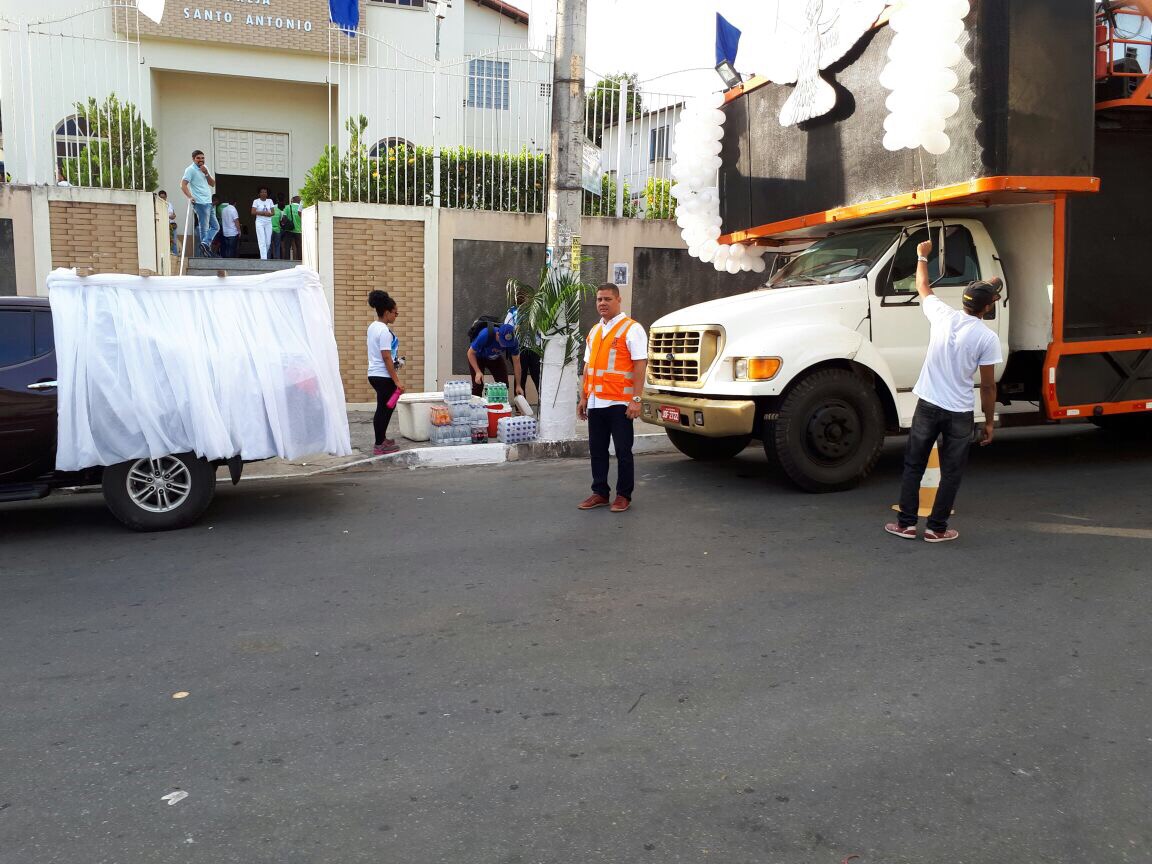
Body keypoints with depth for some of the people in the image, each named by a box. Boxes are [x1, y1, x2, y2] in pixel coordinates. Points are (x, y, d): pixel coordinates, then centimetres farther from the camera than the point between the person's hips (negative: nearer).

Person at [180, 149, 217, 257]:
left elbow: (213, 184, 14)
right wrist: (190, 197, -26)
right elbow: (183, 185, -14)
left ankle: (205, 244, 0)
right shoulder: (190, 170, -5)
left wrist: (206, 174, -1)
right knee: (204, 227, -10)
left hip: (208, 203, 8)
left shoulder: (205, 168, 18)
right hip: (200, 203, -8)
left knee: (215, 226, 8)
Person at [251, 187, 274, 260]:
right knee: (262, 241, -12)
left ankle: (264, 255, 19)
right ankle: (263, 257, -15)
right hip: (260, 222, -3)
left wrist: (269, 213, -13)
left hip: (268, 222, 3)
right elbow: (253, 212, -6)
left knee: (268, 242, 2)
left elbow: (273, 212, 10)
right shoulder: (256, 201, 2)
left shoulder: (270, 201, 12)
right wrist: (263, 213, -13)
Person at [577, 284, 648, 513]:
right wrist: (583, 397, 14)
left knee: (623, 451, 2)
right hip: (596, 403, 7)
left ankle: (623, 496, 11)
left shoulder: (631, 329, -6)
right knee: (597, 450, 11)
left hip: (619, 403, -7)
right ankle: (600, 492, 21)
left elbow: (640, 365, -12)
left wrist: (636, 399, -18)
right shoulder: (594, 331, 16)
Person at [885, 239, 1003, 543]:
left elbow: (923, 288, 17)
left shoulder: (943, 315, -4)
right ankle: (937, 528, 13)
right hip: (959, 414, -2)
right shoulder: (988, 338, -11)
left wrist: (922, 256, 32)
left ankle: (906, 523, 15)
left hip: (927, 405, 3)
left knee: (913, 466, 13)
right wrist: (989, 422, 4)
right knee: (951, 472, 10)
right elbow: (988, 386, -7)